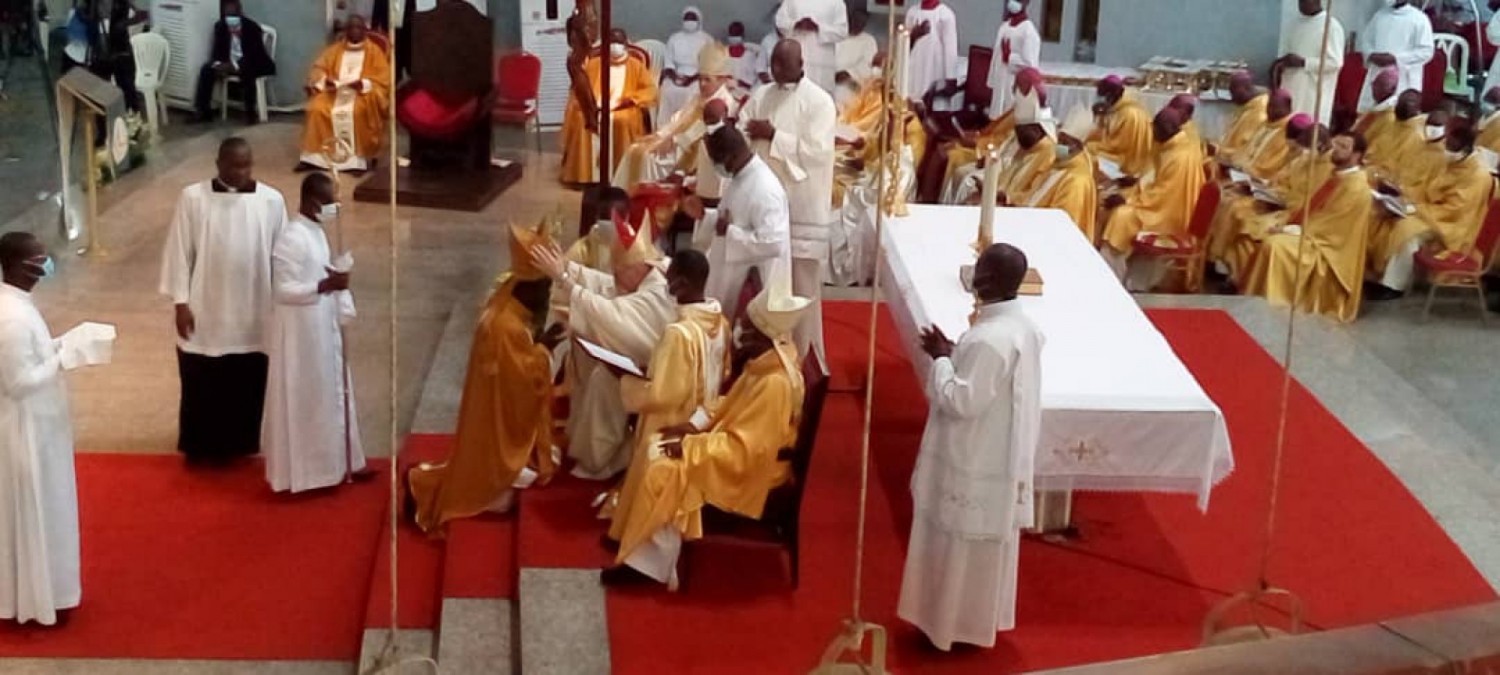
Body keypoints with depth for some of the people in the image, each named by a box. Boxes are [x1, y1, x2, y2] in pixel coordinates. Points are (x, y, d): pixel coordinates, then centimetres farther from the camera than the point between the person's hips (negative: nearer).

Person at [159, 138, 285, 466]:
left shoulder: (272, 200, -5)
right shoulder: (193, 198, -8)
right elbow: (179, 251, -4)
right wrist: (181, 302, -7)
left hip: (254, 313, 1)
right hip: (205, 311, -1)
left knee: (246, 386, 11)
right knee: (202, 386, 9)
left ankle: (238, 444, 29)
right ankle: (200, 446, 26)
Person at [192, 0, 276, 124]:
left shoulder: (252, 27, -18)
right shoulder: (220, 26, -2)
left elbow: (254, 54, -24)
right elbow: (217, 49, 0)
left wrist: (235, 66, -37)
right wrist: (218, 64, -23)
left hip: (253, 63, -5)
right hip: (228, 63, 5)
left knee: (246, 73, -38)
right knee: (207, 70, -16)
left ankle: (250, 113, -30)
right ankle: (203, 111, -12)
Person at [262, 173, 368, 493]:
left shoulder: (315, 231, 7)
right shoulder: (292, 238, -22)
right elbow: (285, 290, -24)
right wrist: (326, 285, -28)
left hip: (324, 327, 10)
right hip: (302, 332, -10)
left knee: (330, 394, 17)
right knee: (305, 401, 1)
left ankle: (332, 463, 29)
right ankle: (304, 471, 13)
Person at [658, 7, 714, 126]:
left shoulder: (707, 39, 6)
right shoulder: (674, 38, 15)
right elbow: (668, 61, 9)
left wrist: (692, 78, -15)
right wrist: (674, 76, -11)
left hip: (698, 77, -2)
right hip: (676, 75, 2)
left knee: (693, 93, -26)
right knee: (667, 91, -20)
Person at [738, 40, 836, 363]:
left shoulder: (819, 101, -8)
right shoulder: (761, 96, 9)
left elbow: (817, 151, -17)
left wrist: (774, 136, -17)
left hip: (802, 206, -5)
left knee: (801, 285, -1)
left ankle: (803, 356, 7)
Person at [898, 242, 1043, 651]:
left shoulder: (988, 339, -29)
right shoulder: (1023, 326, 0)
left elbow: (961, 402, -26)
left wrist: (941, 358, -15)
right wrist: (955, 354, 5)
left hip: (974, 465, -9)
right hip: (1001, 459, 9)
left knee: (963, 548, 7)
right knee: (986, 544, 22)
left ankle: (957, 623, 21)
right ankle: (980, 616, 35)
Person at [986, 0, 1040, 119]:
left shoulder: (1029, 31, -13)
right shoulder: (1004, 26, 12)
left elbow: (1030, 64, -20)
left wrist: (1008, 56, -15)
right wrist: (993, 83, 14)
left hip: (1018, 88, -8)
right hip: (1000, 86, 8)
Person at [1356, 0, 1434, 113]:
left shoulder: (1420, 18, -4)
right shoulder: (1379, 15, 12)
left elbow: (1426, 51, -9)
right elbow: (1365, 39, 17)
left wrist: (1395, 58, -17)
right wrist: (1371, 55, -5)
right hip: (1377, 76, 5)